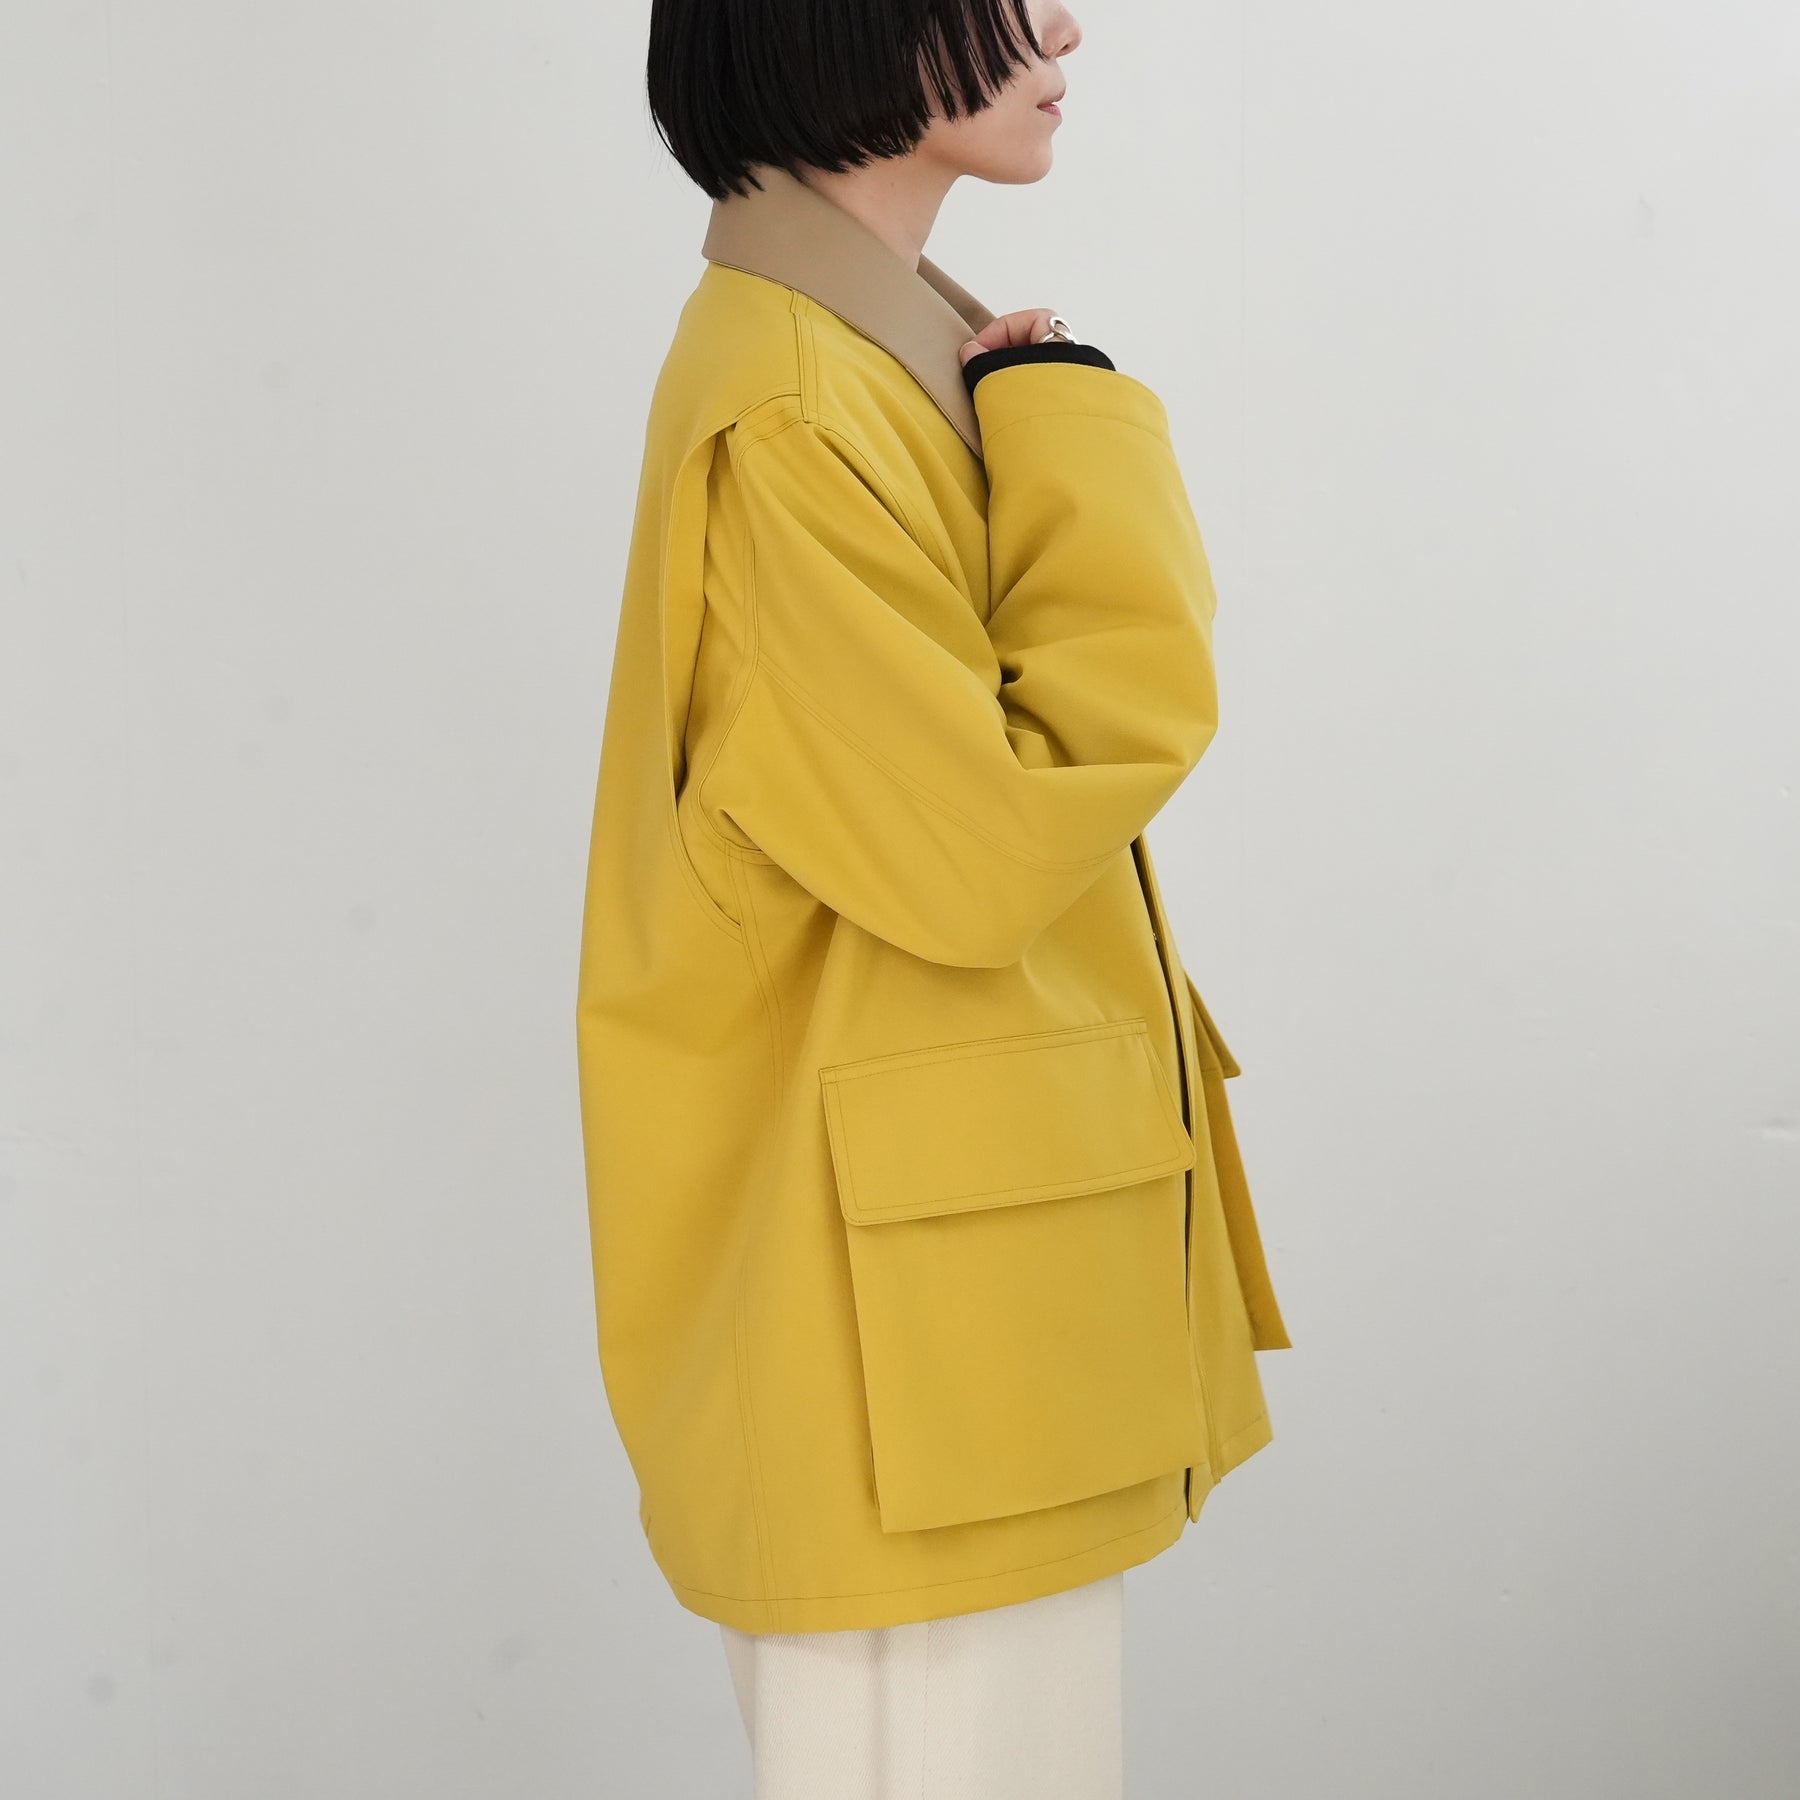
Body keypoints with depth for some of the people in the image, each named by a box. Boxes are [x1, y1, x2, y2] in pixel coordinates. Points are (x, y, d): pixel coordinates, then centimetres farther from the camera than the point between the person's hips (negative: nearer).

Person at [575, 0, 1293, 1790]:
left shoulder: (897, 343, 12)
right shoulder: (786, 414, -20)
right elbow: (979, 849, -23)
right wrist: (1077, 451, -15)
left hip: (976, 1240, 10)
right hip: (898, 1286, -10)